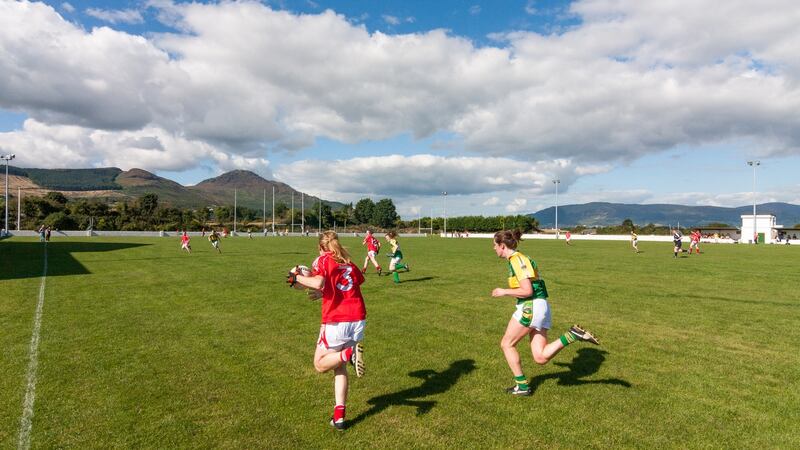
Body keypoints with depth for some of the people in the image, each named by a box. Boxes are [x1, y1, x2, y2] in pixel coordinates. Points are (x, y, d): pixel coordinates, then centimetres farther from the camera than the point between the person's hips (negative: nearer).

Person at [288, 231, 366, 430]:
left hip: (336, 322, -5)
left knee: (320, 364, 13)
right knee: (340, 367, 18)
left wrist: (297, 277, -3)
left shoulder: (323, 260, 0)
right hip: (358, 319, 5)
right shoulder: (349, 263, 15)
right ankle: (339, 416, 9)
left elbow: (318, 282, -18)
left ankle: (350, 353, -15)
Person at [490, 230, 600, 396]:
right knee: (541, 357, 4)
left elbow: (527, 291, -18)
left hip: (531, 307, -9)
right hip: (540, 307, 9)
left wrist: (504, 292, -8)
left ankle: (522, 386, 11)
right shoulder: (517, 259, 18)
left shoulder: (517, 260, -12)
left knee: (507, 344, 7)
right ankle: (572, 335, -5)